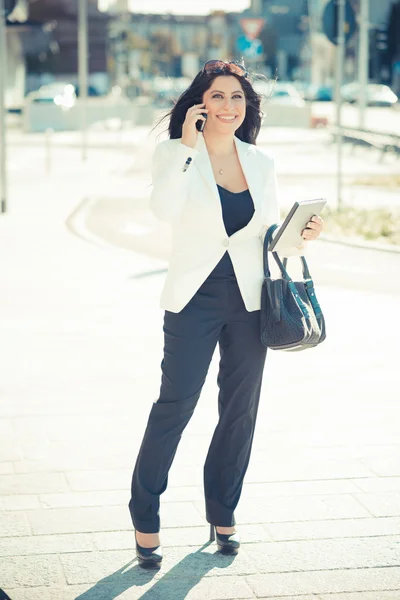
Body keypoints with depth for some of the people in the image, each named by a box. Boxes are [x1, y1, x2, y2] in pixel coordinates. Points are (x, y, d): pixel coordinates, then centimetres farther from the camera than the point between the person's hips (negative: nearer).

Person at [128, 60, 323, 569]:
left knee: (240, 411, 10)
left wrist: (301, 237, -7)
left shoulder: (261, 164, 8)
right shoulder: (175, 153, -3)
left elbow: (271, 236, 12)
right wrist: (187, 146, -21)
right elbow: (164, 209, -22)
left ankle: (222, 514, 26)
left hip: (248, 302, 4)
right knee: (175, 406, -6)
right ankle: (145, 518, 8)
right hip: (194, 301, -4)